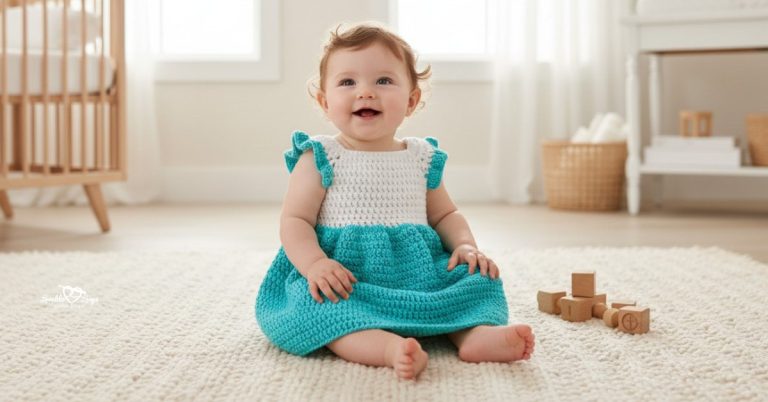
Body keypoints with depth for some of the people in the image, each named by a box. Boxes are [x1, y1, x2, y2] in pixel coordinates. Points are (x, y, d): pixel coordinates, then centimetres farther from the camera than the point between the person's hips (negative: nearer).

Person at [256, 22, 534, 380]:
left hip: (418, 271, 5)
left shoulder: (422, 158, 11)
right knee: (317, 304, -34)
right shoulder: (320, 159, -1)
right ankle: (391, 348, -55)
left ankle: (478, 332, -33)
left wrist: (465, 245, 0)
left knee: (475, 277, -11)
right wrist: (315, 263, -23)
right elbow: (295, 220, -4)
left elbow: (445, 214, 21)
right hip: (345, 279, -5)